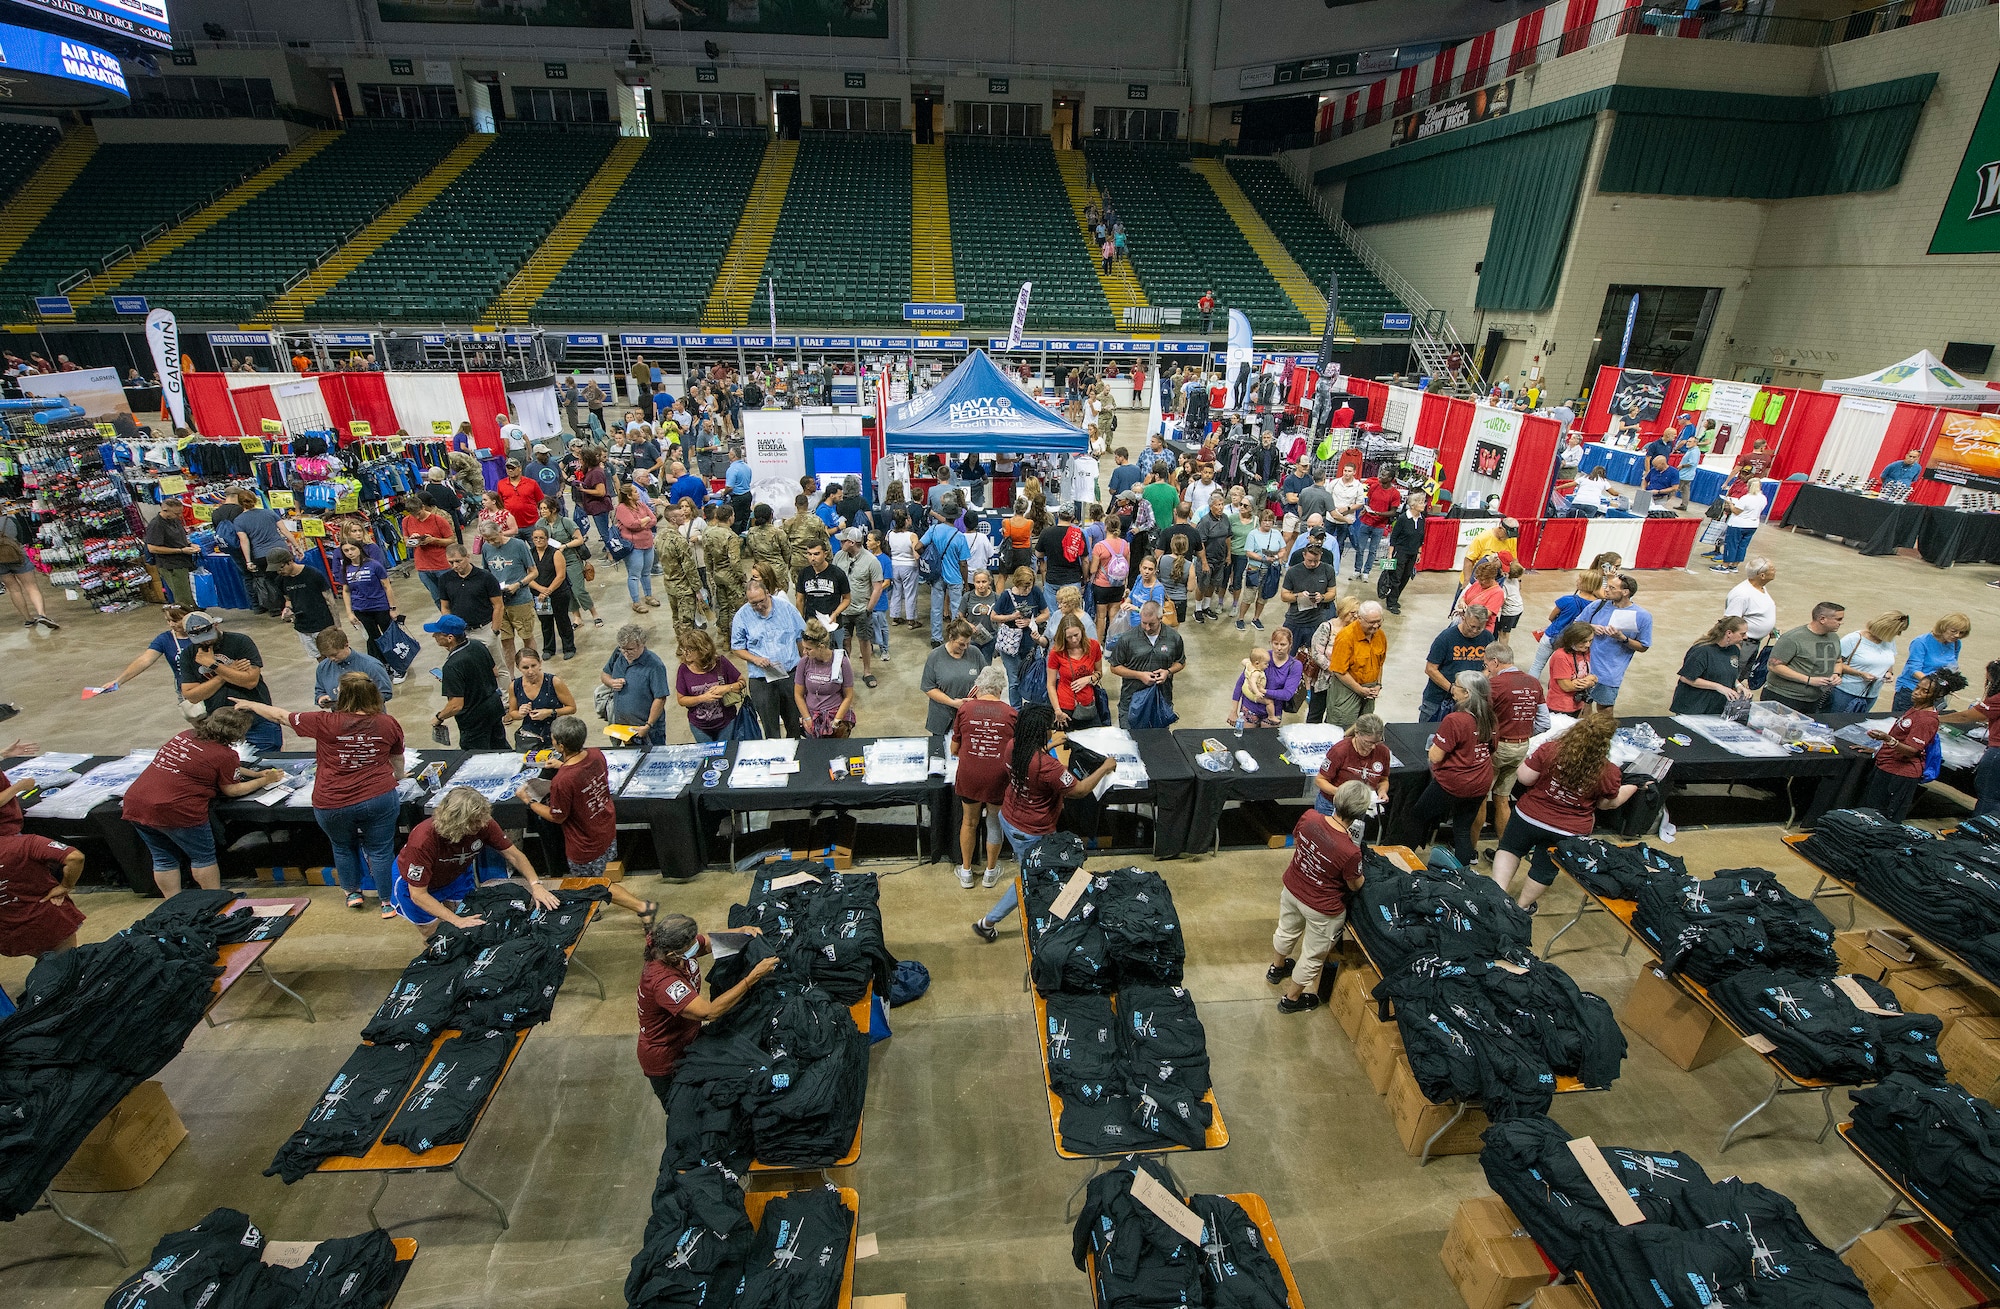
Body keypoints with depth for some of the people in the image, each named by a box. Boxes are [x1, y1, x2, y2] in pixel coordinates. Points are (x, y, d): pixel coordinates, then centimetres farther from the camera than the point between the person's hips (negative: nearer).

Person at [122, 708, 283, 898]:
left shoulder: (187, 734, 14)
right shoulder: (225, 754, -10)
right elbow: (231, 790, 1)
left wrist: (256, 773, 27)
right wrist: (265, 781, 13)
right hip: (175, 810, -8)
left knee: (164, 859, 17)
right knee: (203, 857, 9)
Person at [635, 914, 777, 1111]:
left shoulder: (676, 951, -19)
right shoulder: (662, 981, -41)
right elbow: (710, 1012, -47)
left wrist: (742, 931, -22)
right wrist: (753, 977, -46)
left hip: (686, 1039, 7)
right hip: (666, 1062, -7)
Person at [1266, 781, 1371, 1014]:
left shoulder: (1309, 817, -24)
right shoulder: (1350, 852, -37)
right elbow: (1355, 885, -15)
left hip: (1291, 889, 6)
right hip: (1322, 909, -5)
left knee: (1286, 931, 34)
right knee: (1313, 955, 23)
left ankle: (1276, 968, 62)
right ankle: (1291, 999, 44)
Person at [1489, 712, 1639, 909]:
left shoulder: (1550, 749, -23)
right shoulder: (1609, 772, -17)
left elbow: (1524, 777, -17)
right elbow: (1609, 803, 1)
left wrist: (1531, 759, 3)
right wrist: (1632, 787, 19)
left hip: (1530, 817, -1)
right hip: (1569, 831, 1)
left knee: (1510, 848, 23)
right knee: (1544, 869, 21)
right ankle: (1522, 906, 38)